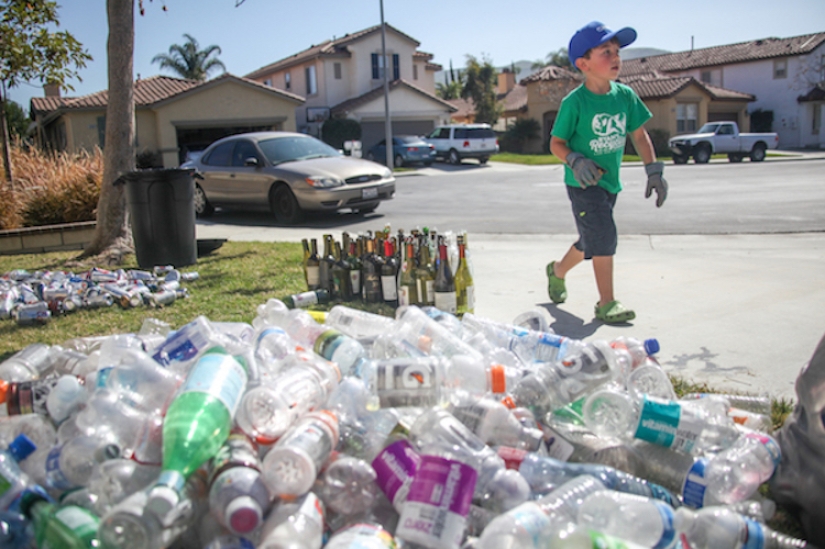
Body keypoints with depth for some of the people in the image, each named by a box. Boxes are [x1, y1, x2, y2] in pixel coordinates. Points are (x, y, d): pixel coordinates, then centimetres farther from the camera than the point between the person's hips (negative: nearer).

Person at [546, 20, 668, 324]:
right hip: (583, 182, -6)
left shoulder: (625, 95, 0)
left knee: (591, 242, 16)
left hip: (610, 181, 6)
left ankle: (557, 270, 44)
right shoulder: (574, 102, -14)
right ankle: (606, 304, -5)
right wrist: (575, 161, -27)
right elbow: (556, 143, -8)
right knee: (604, 237, -15)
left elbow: (639, 134, 9)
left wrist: (654, 171, 3)